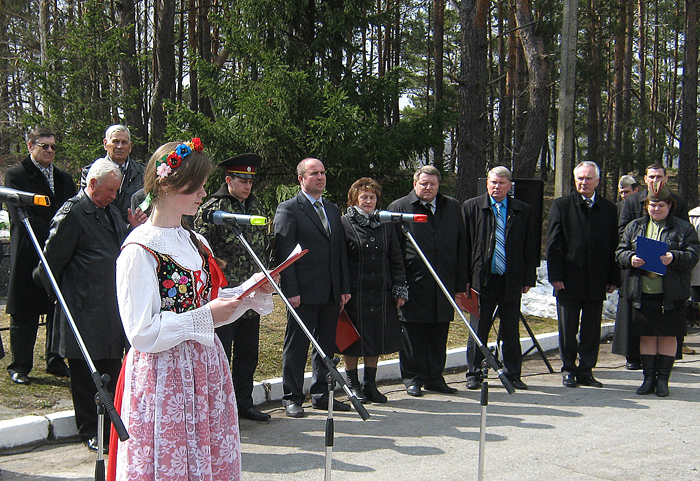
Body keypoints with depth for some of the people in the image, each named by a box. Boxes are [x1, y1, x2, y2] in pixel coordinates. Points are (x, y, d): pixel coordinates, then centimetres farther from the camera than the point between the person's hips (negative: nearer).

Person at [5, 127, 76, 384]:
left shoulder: (64, 178, 17)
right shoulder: (16, 175, 0)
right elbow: (21, 215, -10)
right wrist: (48, 240, -19)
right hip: (29, 254, -5)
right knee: (25, 313, 3)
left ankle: (56, 362, 18)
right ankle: (20, 367, 13)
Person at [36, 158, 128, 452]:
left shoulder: (110, 212, 15)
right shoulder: (71, 213, -12)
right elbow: (52, 261, -9)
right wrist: (59, 296, -2)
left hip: (112, 305, 8)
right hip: (85, 310, -8)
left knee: (112, 372, 13)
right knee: (85, 374, 4)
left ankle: (110, 428, 25)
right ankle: (90, 433, 16)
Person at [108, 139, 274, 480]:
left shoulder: (194, 242, 12)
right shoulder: (140, 250, -12)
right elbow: (141, 332, -16)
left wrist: (253, 289, 3)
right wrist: (205, 316, -19)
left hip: (205, 372, 7)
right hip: (163, 377, -7)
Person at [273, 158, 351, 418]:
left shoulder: (333, 209, 16)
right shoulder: (288, 209, -4)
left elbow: (341, 251, 17)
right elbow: (283, 253, -9)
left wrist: (345, 287, 10)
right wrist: (291, 291, -16)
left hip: (331, 293, 7)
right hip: (304, 293, -6)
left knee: (326, 345, 12)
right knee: (297, 345, 2)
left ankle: (321, 395, 23)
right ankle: (292, 398, 12)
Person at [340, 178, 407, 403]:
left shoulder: (385, 225, 11)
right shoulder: (344, 224, -2)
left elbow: (396, 259, 12)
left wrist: (400, 289, 5)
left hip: (381, 293, 4)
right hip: (354, 293, -4)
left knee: (377, 338, 8)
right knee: (353, 340, 3)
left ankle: (370, 385, 20)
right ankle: (353, 384, 18)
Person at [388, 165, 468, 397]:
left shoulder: (452, 207, 12)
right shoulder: (399, 208, 1)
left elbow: (461, 247, 12)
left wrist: (461, 282, 6)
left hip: (443, 285, 3)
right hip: (413, 285, -3)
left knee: (439, 334, 10)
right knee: (413, 334, 4)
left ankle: (435, 378, 21)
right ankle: (413, 378, 15)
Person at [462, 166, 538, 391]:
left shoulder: (523, 211, 8)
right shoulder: (471, 207, 2)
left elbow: (530, 248, 9)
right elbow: (464, 244, 1)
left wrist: (529, 278, 3)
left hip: (511, 280, 2)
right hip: (482, 278, -1)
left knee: (511, 331, 8)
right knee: (478, 330, 5)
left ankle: (513, 374, 19)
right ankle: (474, 374, 16)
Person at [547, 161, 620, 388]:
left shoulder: (609, 209, 8)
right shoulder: (561, 205, 1)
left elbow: (614, 246, 8)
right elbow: (554, 243, -3)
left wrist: (613, 279, 3)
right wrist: (555, 275, -9)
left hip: (597, 281, 2)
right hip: (569, 280, -2)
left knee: (591, 331, 7)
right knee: (568, 330, 7)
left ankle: (585, 370, 18)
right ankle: (569, 370, 19)